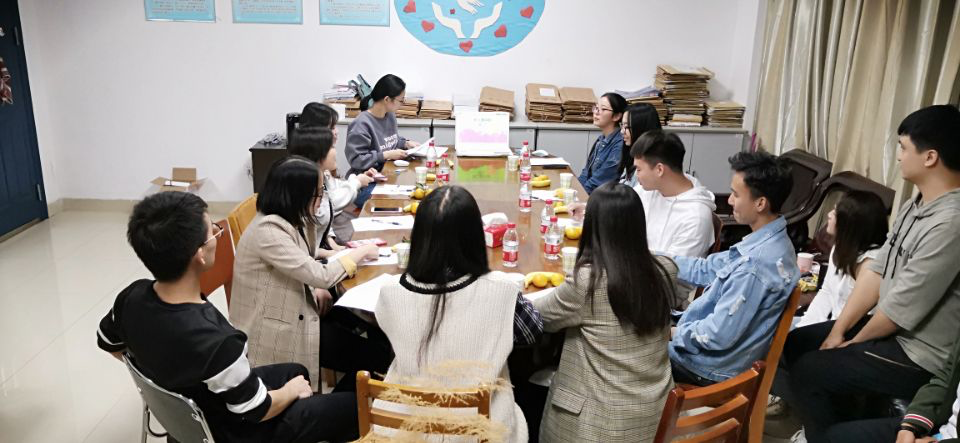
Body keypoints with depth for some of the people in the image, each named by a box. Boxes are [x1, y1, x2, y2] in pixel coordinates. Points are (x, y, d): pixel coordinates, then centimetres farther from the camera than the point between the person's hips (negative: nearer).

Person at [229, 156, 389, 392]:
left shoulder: (288, 221, 3)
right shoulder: (268, 231, -26)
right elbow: (321, 276, -27)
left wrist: (317, 287, -6)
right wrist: (361, 252, -12)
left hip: (296, 312, 9)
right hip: (277, 330, -9)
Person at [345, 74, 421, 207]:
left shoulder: (390, 115, 7)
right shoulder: (361, 124, -19)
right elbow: (355, 159, -21)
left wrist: (406, 143, 4)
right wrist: (387, 155, -19)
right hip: (367, 185, -8)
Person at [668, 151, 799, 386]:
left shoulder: (754, 265, -33)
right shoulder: (770, 241, -3)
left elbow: (718, 336, -29)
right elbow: (708, 269, 6)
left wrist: (673, 333, -12)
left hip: (712, 366, -8)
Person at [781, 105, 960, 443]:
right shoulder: (916, 205, 4)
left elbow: (901, 310, -24)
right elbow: (878, 271, 4)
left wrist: (855, 340, -7)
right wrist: (838, 330, 0)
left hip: (919, 355, -9)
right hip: (888, 327, 9)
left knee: (807, 371, -11)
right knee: (795, 344, 10)